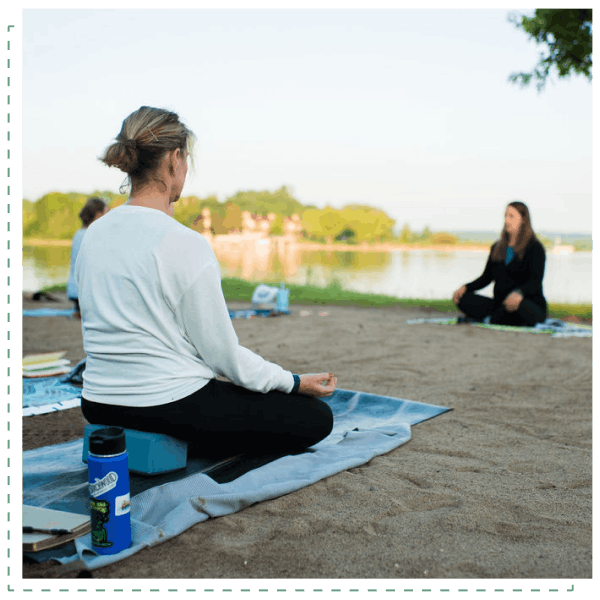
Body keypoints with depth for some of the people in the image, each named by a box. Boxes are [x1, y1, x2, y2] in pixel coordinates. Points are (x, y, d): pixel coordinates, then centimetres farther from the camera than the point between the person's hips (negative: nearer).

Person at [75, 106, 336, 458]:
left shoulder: (94, 234, 2)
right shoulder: (186, 244, -20)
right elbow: (224, 355, -14)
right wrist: (298, 382, -3)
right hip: (168, 404, -9)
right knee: (317, 417, 4)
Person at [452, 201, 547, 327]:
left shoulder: (535, 247, -5)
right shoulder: (497, 248, 15)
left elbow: (535, 281, -19)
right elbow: (486, 277, 16)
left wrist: (519, 293, -41)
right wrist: (466, 287, -4)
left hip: (531, 308, -5)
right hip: (501, 305, 5)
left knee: (516, 304, -42)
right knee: (464, 299, -15)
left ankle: (488, 319, -18)